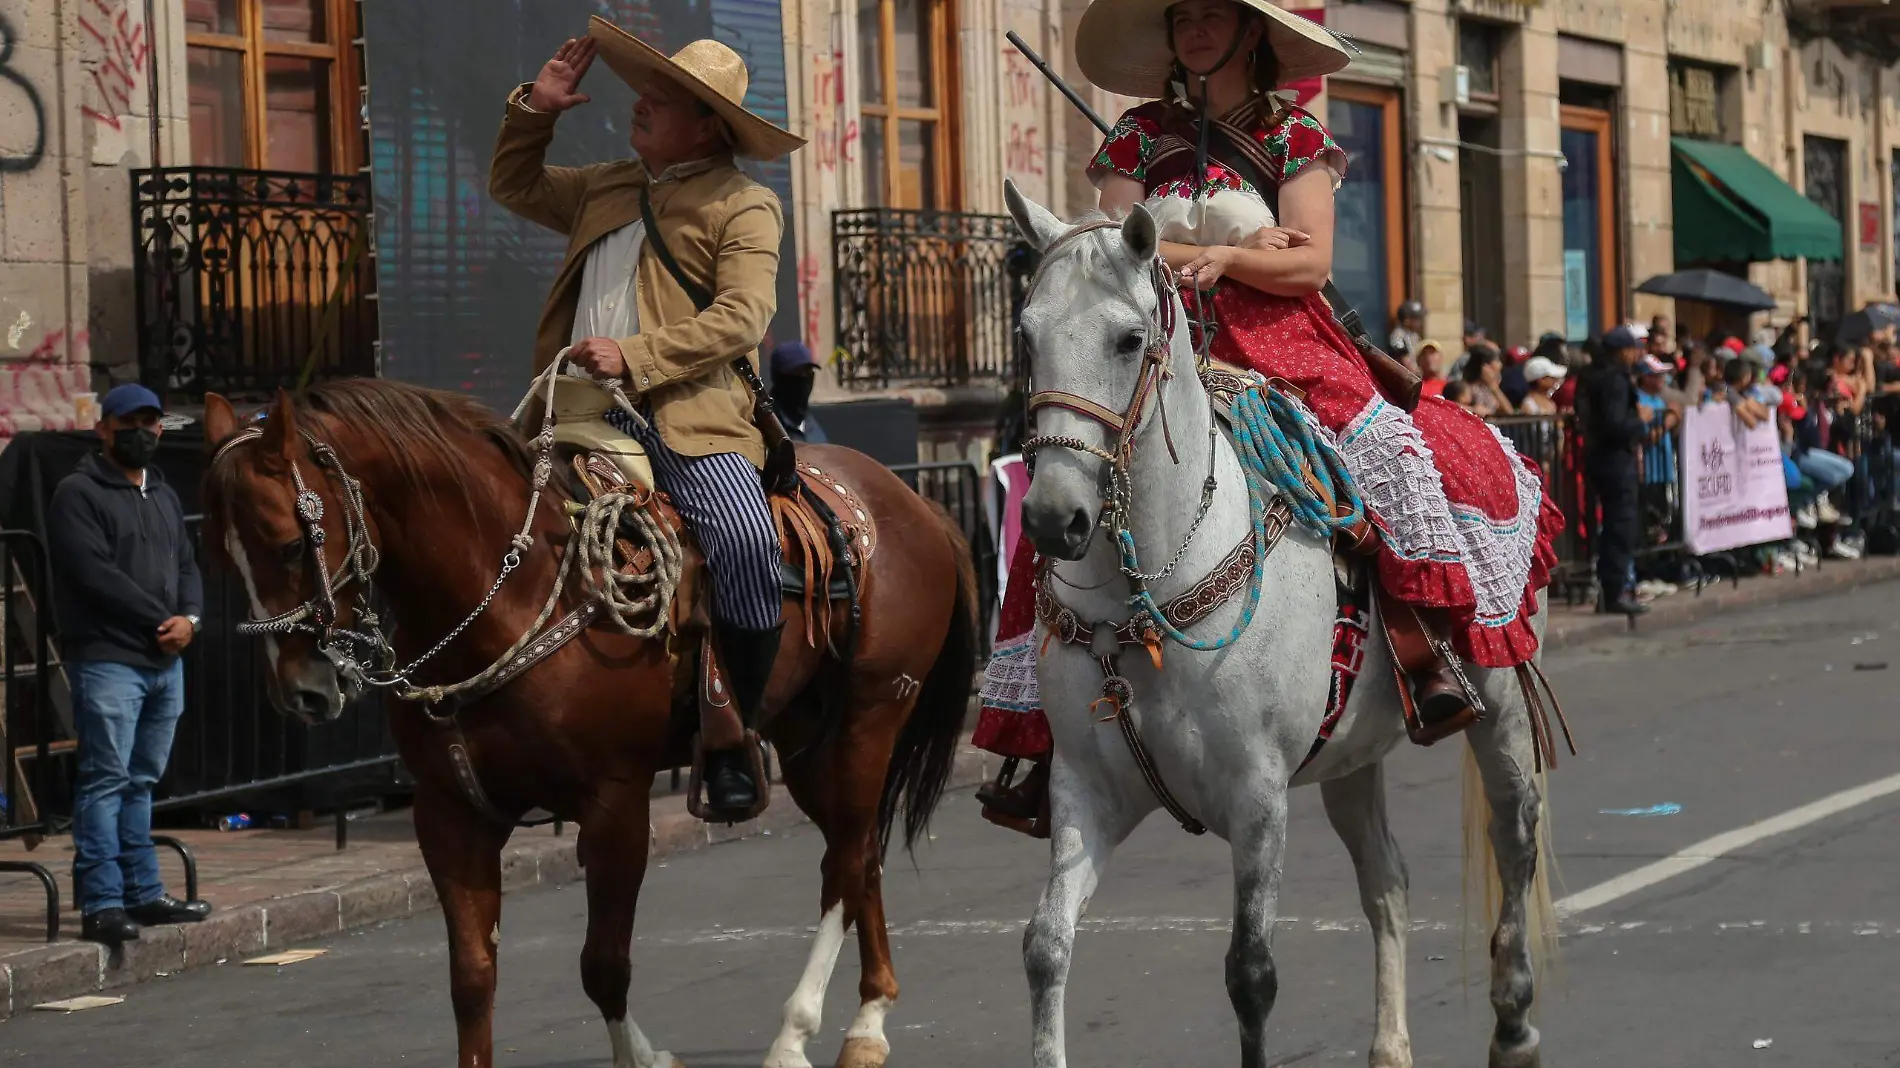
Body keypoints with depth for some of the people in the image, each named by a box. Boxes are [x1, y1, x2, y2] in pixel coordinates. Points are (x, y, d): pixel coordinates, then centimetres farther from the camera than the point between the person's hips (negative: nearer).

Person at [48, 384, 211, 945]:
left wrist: (189, 617, -3)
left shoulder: (163, 495, 20)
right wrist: (159, 619, -13)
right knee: (106, 780, -9)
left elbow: (187, 565, 18)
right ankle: (101, 903, -9)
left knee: (142, 780, 12)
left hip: (165, 661, 8)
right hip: (107, 660, -8)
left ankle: (144, 893, 17)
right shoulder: (79, 494, -6)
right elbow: (95, 573, -15)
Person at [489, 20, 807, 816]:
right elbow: (514, 187, 38)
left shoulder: (742, 206, 2)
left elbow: (742, 318, -11)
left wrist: (634, 356, -19)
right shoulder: (606, 188, 23)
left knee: (746, 540, -30)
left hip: (687, 417, -6)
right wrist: (533, 112, 20)